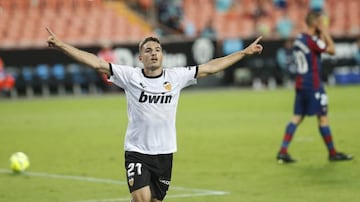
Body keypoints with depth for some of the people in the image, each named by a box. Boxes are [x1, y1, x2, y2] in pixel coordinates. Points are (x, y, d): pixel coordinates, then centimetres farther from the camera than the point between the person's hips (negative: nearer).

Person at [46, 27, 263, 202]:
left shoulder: (176, 76, 1)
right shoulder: (130, 76, -5)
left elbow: (210, 67, 6)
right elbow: (97, 63, -10)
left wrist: (244, 52, 7)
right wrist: (62, 45, -17)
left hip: (164, 154, 3)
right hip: (137, 152, -3)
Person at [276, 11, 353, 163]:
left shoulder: (299, 39, 11)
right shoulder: (312, 40, -15)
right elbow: (332, 50, -10)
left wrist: (322, 34, 14)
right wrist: (324, 31, -5)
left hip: (300, 83, 9)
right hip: (313, 84, -8)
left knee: (297, 117, 8)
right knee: (323, 117, 0)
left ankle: (283, 152, 1)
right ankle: (332, 153, 7)